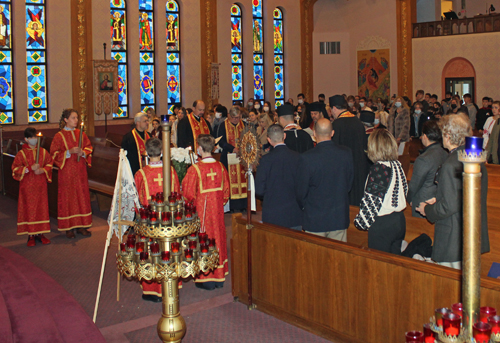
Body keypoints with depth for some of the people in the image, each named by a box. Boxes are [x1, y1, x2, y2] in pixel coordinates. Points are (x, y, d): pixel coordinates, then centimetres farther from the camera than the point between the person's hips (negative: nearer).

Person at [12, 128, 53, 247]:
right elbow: (15, 169, -5)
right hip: (27, 186, -2)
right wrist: (30, 168, -17)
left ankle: (40, 233, 14)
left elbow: (50, 164, 9)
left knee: (42, 209, 5)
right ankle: (31, 236, 7)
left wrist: (43, 170, -12)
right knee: (29, 210, 0)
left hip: (41, 185, 3)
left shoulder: (43, 152, 5)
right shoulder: (21, 154, -2)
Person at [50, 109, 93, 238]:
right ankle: (69, 227, 5)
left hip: (80, 171, 4)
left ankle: (81, 226, 13)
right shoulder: (59, 136, -4)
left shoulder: (81, 134, 8)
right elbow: (54, 154, -6)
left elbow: (89, 147, 11)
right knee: (68, 197, -1)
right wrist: (69, 152, -19)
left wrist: (83, 152, -10)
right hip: (66, 172, -4)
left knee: (82, 196, 5)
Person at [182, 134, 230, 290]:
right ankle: (219, 278, 23)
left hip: (201, 212, -5)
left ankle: (206, 280, 12)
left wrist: (192, 205, 8)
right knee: (218, 238, 14)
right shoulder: (220, 167, -2)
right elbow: (226, 190, 7)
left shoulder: (195, 169, -17)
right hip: (217, 211, 5)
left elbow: (188, 194, -12)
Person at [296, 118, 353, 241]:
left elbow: (301, 191, -8)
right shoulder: (346, 153, -5)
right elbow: (349, 184, 7)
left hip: (314, 219, -3)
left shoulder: (306, 158, -18)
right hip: (340, 218, 4)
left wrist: (304, 206, 11)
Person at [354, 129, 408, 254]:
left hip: (382, 223, -8)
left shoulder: (379, 168, -18)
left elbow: (371, 199, -17)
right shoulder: (397, 165, 4)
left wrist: (360, 221, -5)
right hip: (399, 220, 8)